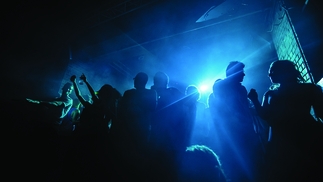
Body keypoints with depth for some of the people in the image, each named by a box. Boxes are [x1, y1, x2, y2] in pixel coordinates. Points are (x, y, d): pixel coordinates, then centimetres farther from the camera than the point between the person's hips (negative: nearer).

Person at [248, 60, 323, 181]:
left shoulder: (308, 88, 13)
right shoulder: (270, 94, 18)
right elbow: (265, 115, 6)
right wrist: (255, 100, -2)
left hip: (308, 137, -2)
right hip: (282, 143, 2)